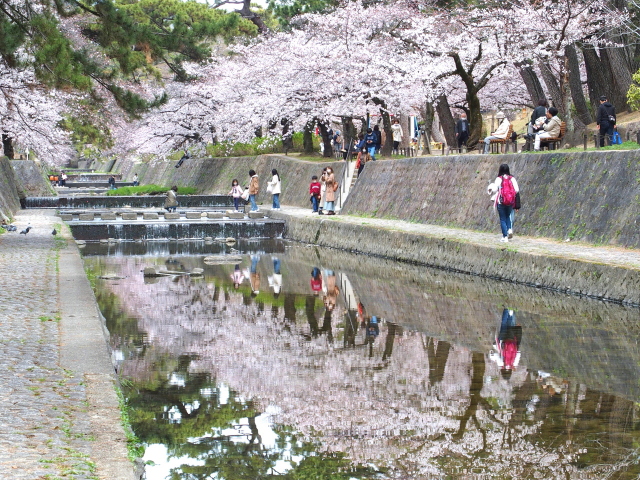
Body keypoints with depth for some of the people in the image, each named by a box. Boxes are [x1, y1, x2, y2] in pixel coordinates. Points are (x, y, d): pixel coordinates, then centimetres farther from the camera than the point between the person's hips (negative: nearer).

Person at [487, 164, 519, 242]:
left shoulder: (499, 179, -7)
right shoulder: (512, 179, 1)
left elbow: (494, 190, -10)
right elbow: (517, 190, -3)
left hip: (501, 201, -3)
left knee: (503, 219, 5)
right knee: (508, 216, 23)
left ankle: (505, 236, 3)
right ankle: (510, 229, 0)